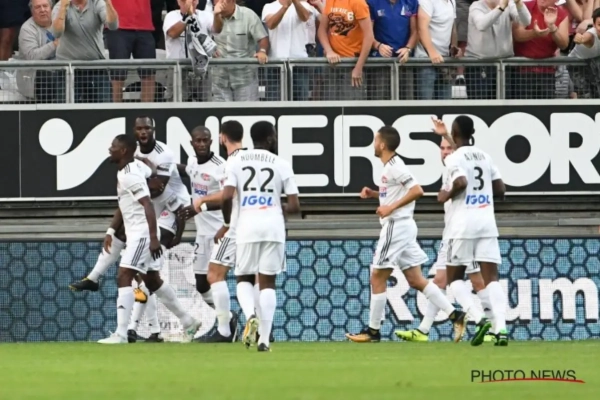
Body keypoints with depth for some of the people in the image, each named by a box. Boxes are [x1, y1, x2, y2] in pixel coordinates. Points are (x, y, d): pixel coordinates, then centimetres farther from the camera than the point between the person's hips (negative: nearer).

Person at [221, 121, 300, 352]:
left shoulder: (237, 162, 4)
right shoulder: (281, 165, 4)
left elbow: (226, 197, -7)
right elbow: (294, 206, 1)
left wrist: (227, 222, 11)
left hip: (247, 227, 0)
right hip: (273, 226, 0)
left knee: (244, 279, 16)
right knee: (267, 283, 7)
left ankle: (250, 316, -14)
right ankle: (264, 339, -1)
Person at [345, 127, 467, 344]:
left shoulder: (395, 166, -14)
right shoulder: (391, 167, 15)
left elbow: (417, 191, -23)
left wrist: (391, 207, -23)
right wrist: (374, 194, 14)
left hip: (397, 226, -10)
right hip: (401, 226, 10)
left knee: (377, 277, -2)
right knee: (416, 280, 7)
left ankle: (373, 330, 4)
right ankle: (455, 315, 1)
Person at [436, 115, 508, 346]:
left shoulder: (454, 158, -5)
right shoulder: (484, 156, 13)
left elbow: (461, 182, -22)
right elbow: (500, 189, 12)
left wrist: (446, 195, -5)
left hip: (463, 223, -5)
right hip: (487, 221, 5)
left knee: (454, 277, 9)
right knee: (491, 278, 0)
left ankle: (479, 318, -11)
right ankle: (501, 327, -17)